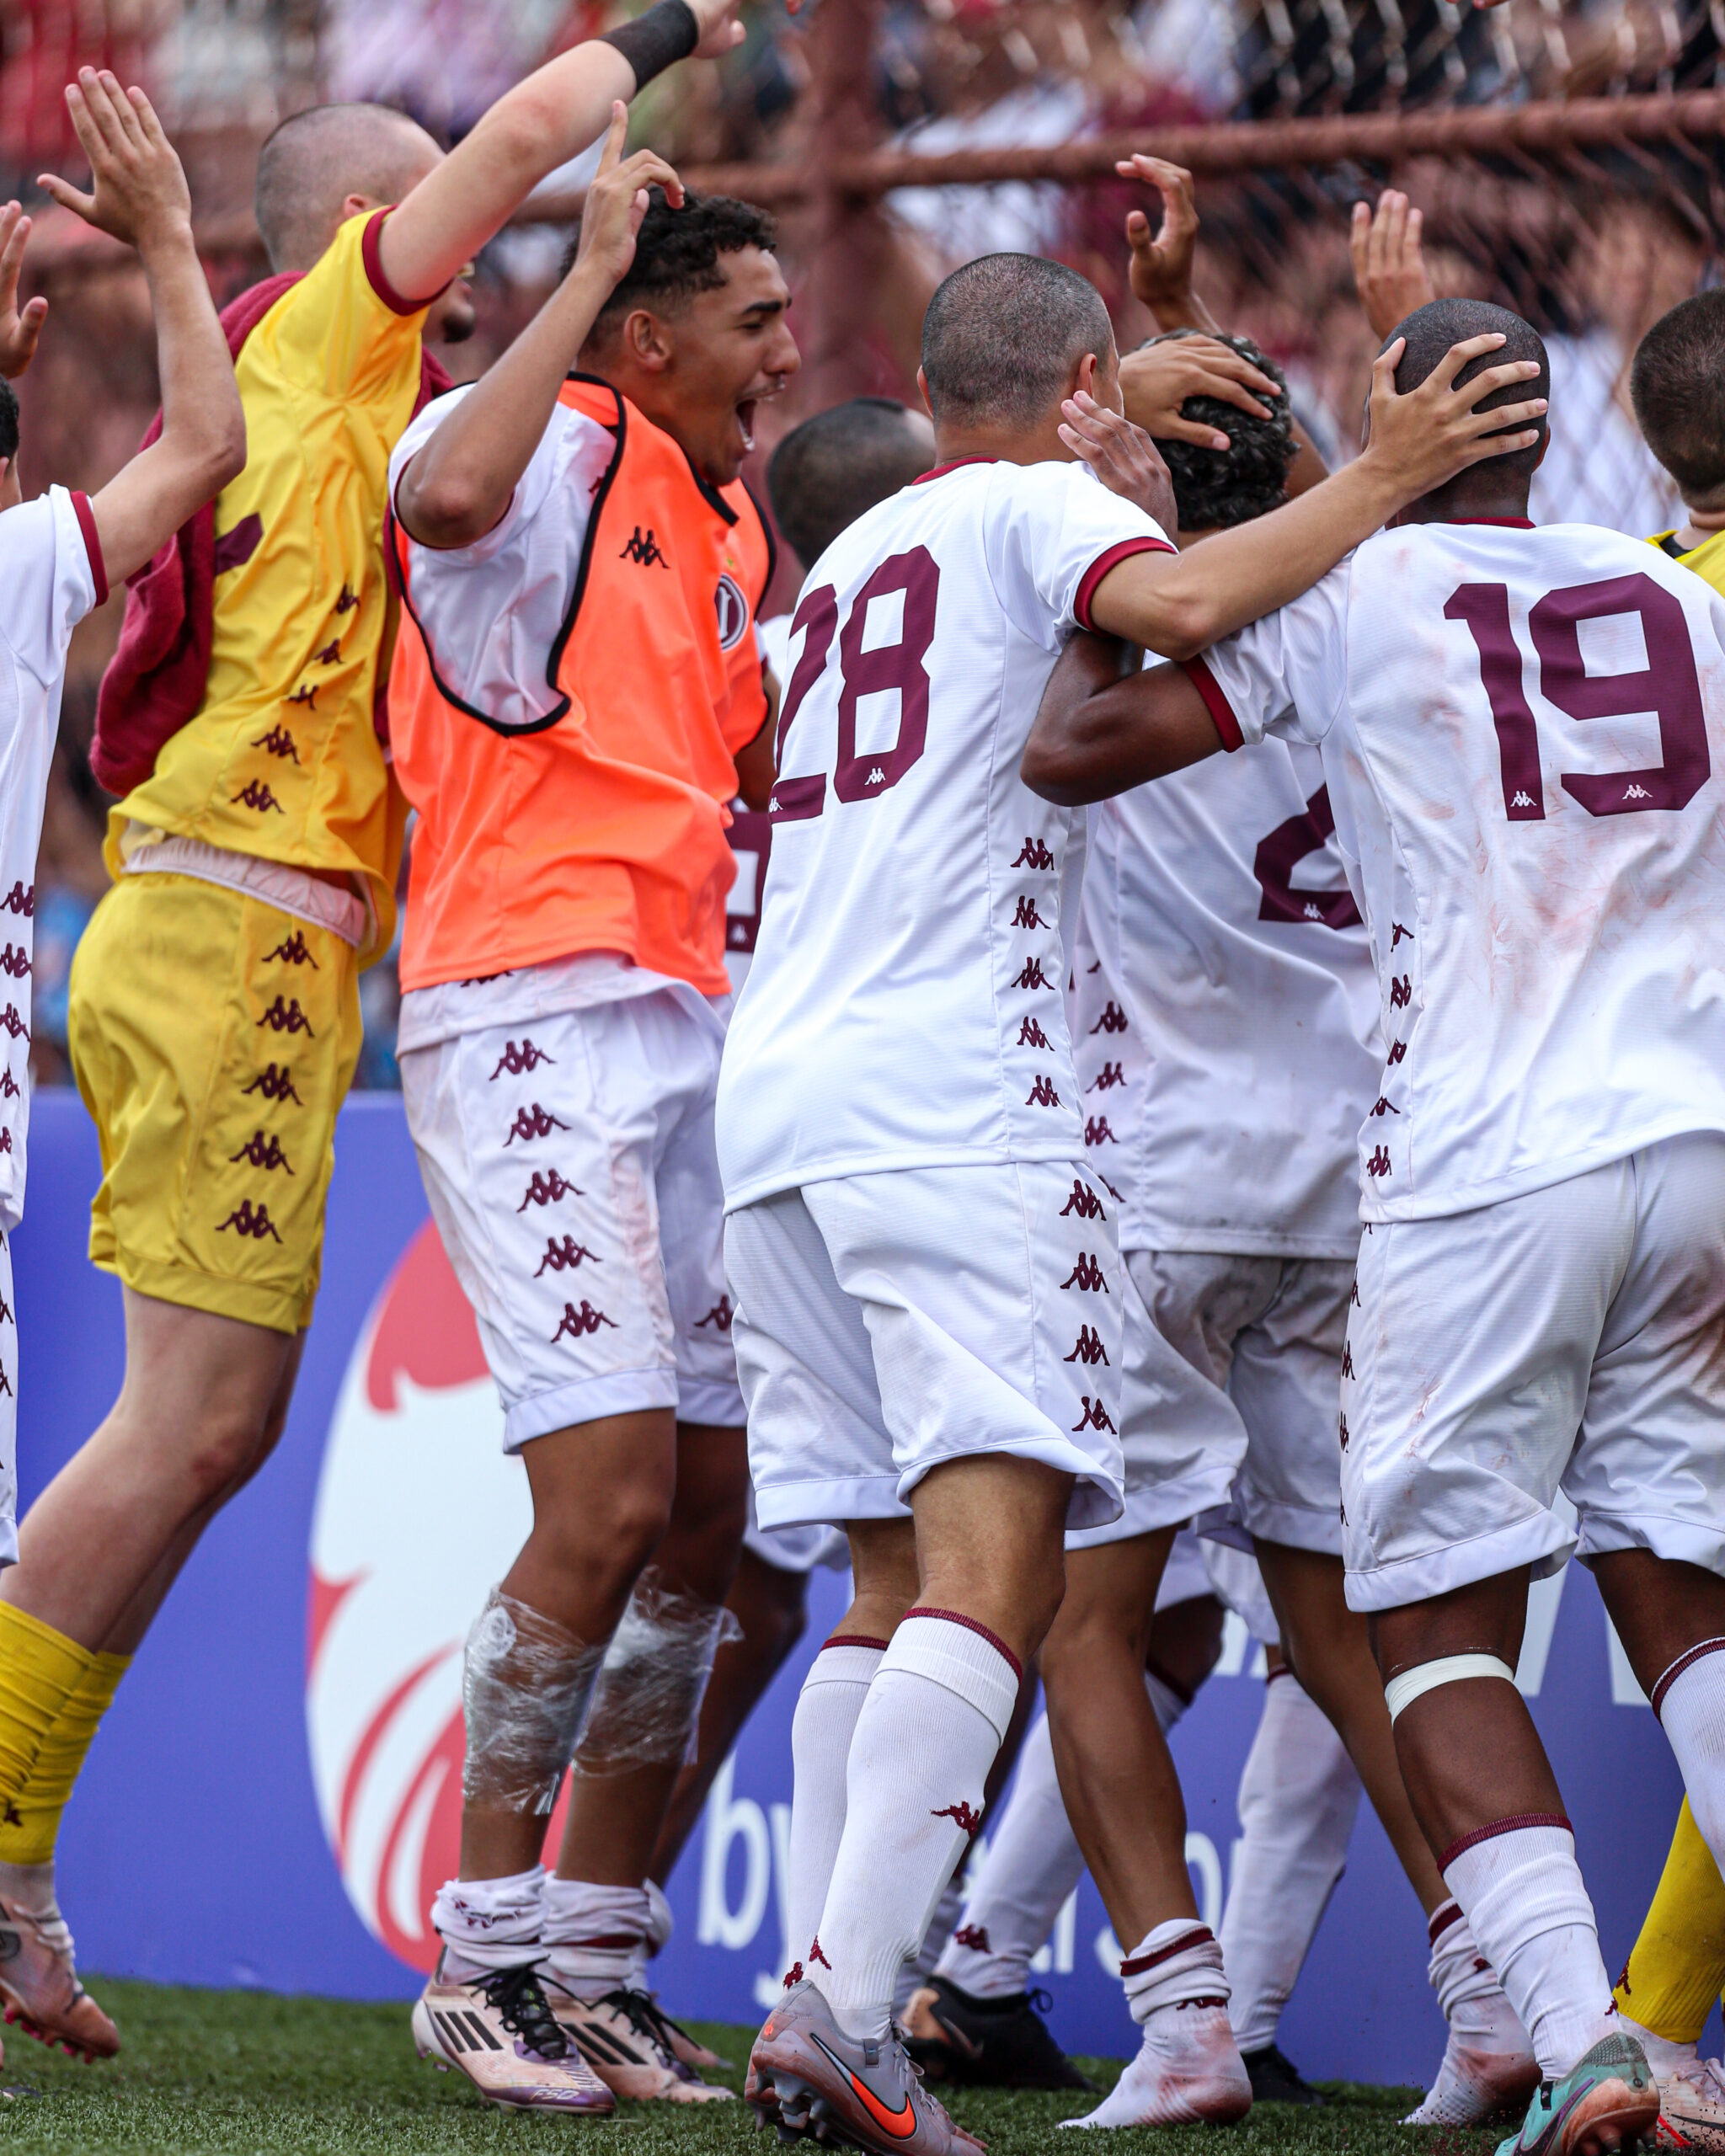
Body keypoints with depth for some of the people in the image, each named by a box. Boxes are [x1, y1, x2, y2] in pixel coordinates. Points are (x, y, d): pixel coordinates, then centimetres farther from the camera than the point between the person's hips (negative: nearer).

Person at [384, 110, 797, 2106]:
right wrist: (590, 270, -23)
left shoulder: (727, 521, 21)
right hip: (527, 1019, -9)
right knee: (609, 1497, -16)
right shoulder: (554, 452, -7)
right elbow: (448, 494, -32)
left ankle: (598, 1962, 16)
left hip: (687, 1021, 9)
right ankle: (478, 1957, -6)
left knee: (714, 1509, 7)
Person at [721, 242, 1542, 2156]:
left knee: (893, 1581, 10)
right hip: (952, 1099, -8)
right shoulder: (1042, 504, 4)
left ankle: (817, 2003, 0)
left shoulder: (848, 562, 27)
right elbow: (1178, 608, -18)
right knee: (995, 1561, -14)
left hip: (775, 1096, 8)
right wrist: (1378, 481, -8)